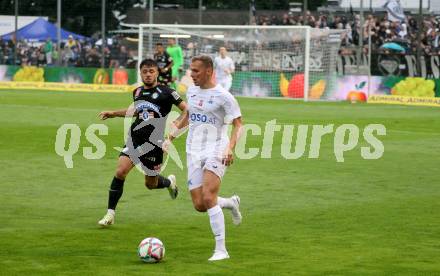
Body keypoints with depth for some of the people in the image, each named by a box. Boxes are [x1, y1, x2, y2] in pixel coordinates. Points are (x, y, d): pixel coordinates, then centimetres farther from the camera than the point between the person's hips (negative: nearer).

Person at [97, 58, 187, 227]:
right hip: (135, 137, 4)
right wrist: (113, 114, 32)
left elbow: (186, 109, -4)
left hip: (153, 142, -4)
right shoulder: (137, 92, 12)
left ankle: (170, 182, 45)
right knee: (120, 171, -16)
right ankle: (110, 214, -8)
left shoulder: (165, 92, -5)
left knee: (151, 184, 7)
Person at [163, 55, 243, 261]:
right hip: (194, 152, 6)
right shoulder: (191, 91, 10)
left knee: (208, 198, -22)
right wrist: (171, 137, 23)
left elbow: (238, 124, -8)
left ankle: (221, 250, -15)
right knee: (199, 205, 0)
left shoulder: (223, 96, -9)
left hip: (216, 152, -6)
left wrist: (230, 148, -22)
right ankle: (231, 203, 32)